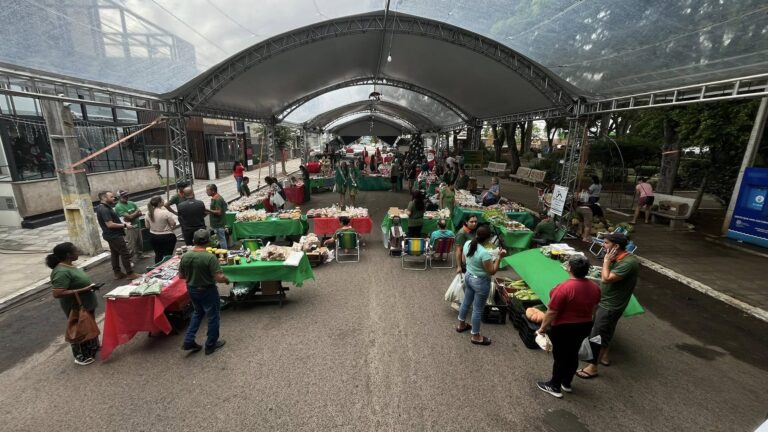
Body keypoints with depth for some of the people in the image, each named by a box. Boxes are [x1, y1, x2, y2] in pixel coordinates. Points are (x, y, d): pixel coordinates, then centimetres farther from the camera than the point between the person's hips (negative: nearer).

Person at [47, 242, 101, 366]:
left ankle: (93, 346, 43)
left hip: (86, 305, 9)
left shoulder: (69, 266, 2)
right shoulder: (62, 272, -27)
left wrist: (89, 286, 3)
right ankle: (81, 356, 26)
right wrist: (82, 290, -30)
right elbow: (57, 294, -30)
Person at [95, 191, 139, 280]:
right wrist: (124, 225, -18)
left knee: (115, 254, 15)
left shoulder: (103, 208, 12)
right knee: (125, 254, -6)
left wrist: (122, 223, 9)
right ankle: (130, 273, -2)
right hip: (114, 236, -11)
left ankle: (117, 273, 23)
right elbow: (110, 224, -27)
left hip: (112, 235, 11)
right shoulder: (104, 210, -22)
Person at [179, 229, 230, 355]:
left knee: (198, 312, 29)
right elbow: (219, 278, -28)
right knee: (213, 316, 13)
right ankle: (211, 345, 26)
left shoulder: (185, 256, -9)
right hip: (208, 291, -6)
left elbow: (181, 276, 3)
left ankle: (188, 341, 27)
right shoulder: (210, 257, -27)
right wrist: (226, 280, -7)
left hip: (191, 290, 6)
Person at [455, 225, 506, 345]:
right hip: (480, 282, -8)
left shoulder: (467, 244, -9)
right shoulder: (484, 253, -31)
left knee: (466, 302, 26)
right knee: (478, 309, 9)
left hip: (468, 277, 8)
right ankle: (475, 336, 26)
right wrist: (499, 257, -18)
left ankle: (461, 325, 46)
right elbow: (492, 271, -20)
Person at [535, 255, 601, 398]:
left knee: (560, 356, 10)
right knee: (573, 354, 21)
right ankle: (566, 383, 38)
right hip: (585, 326, 7)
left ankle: (555, 387, 26)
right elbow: (593, 308, 10)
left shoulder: (564, 288, -29)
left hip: (564, 328, -7)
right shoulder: (595, 287, -6)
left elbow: (552, 312, -23)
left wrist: (543, 327, -10)